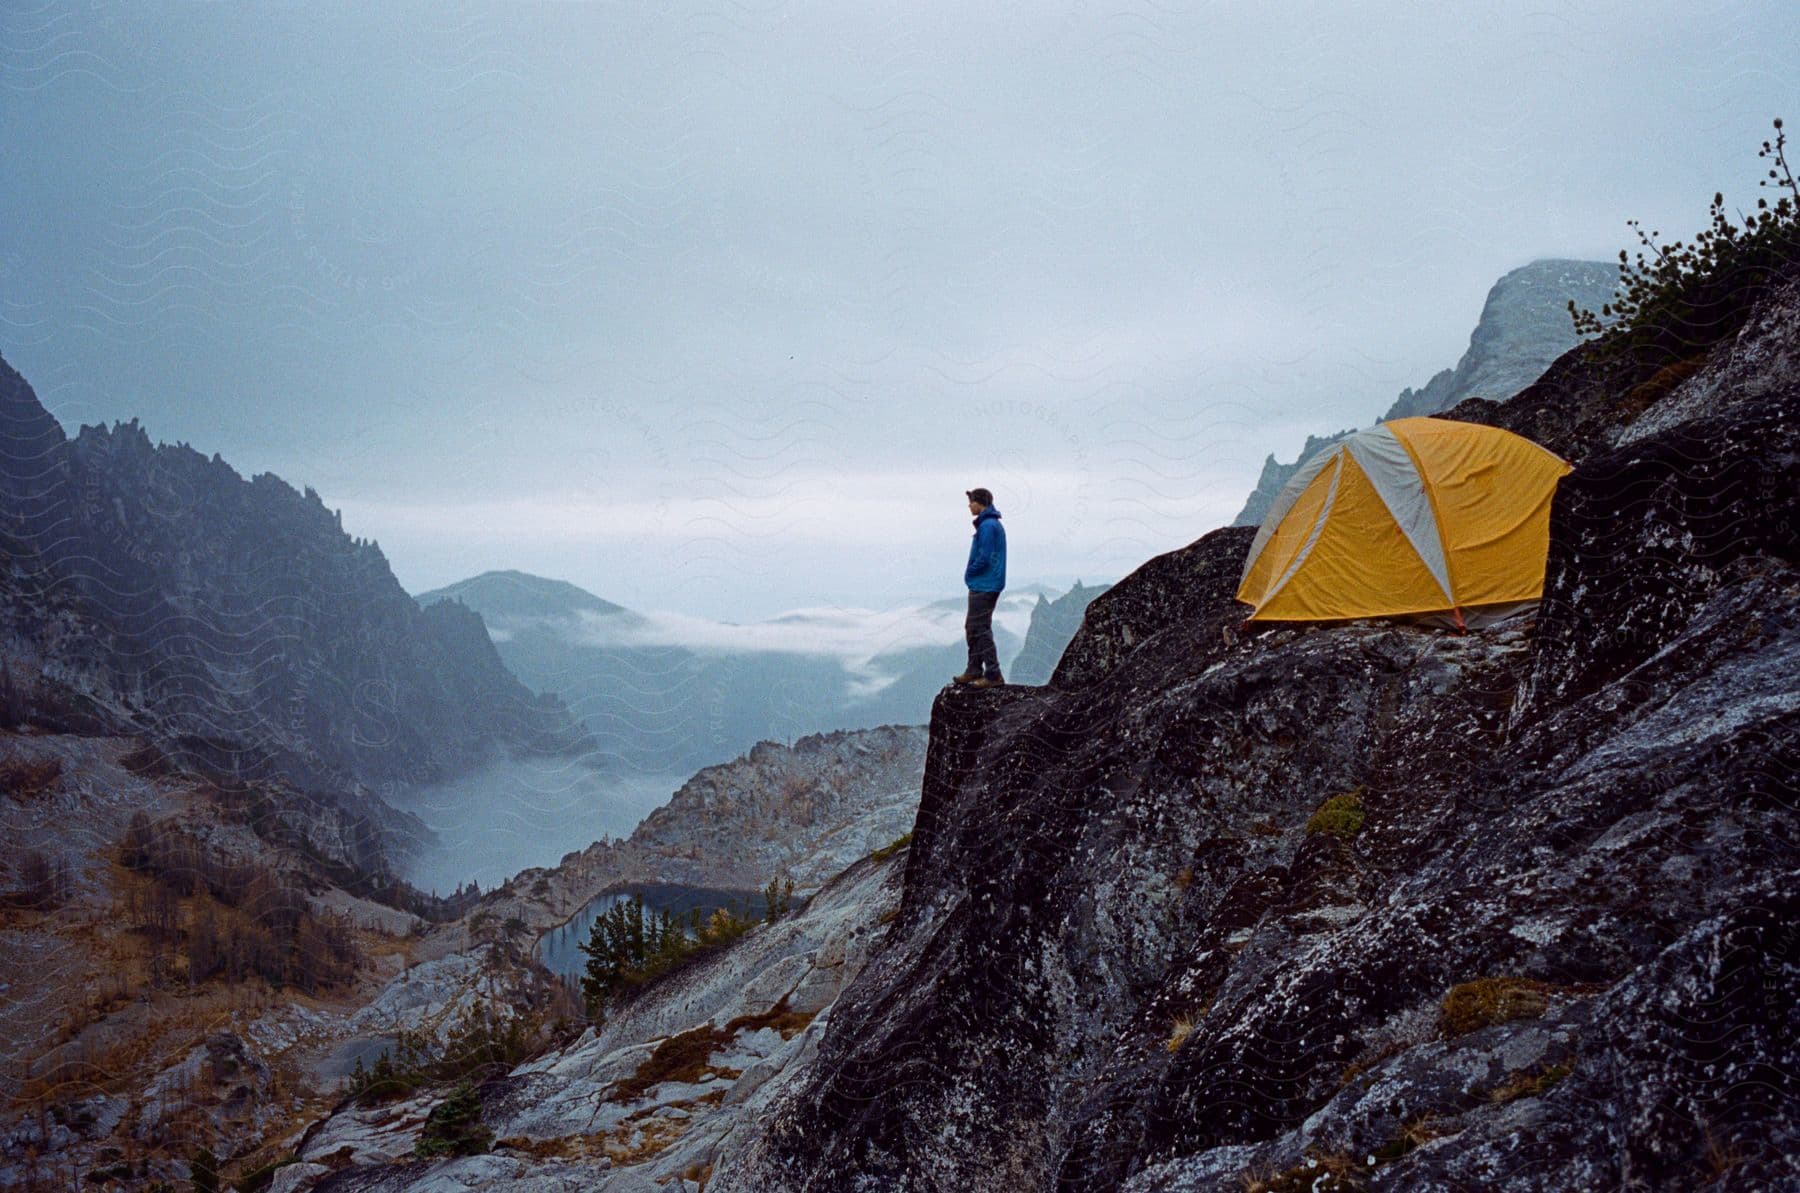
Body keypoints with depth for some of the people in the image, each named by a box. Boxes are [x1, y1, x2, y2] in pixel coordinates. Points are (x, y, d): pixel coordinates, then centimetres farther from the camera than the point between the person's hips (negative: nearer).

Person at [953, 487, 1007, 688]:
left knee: (981, 630, -7)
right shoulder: (993, 524, 15)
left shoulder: (988, 526, -17)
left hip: (984, 586, -10)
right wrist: (971, 574, 12)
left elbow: (984, 558, -22)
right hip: (983, 585, 10)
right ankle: (974, 670, 22)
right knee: (971, 627, 16)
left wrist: (970, 573, -6)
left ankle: (993, 675, -4)